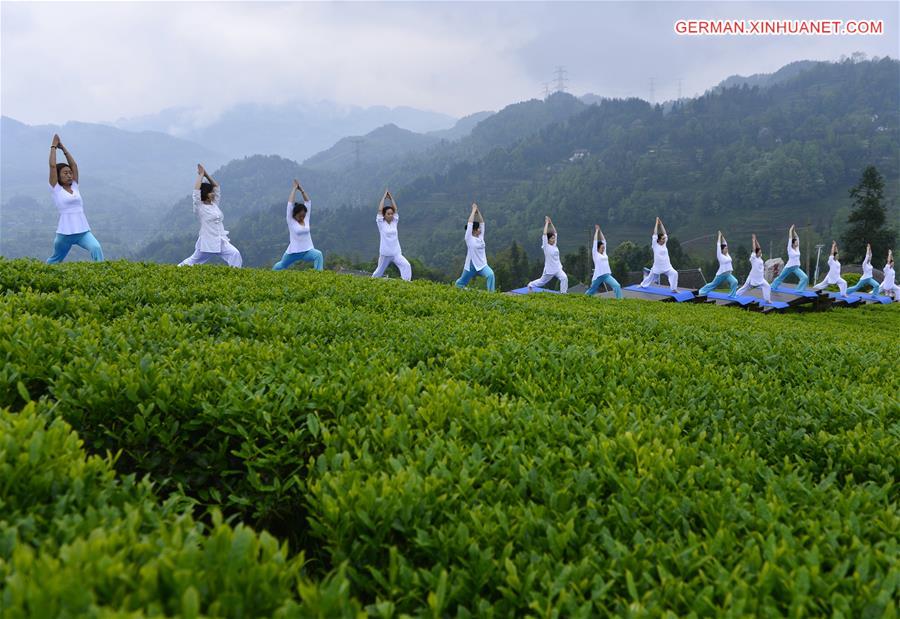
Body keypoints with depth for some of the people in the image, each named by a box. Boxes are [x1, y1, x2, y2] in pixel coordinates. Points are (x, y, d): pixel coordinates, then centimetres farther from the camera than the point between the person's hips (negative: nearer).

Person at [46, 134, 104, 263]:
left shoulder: (75, 187, 12)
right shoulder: (56, 189, 1)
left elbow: (74, 165, 11)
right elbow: (53, 166, -5)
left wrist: (63, 148, 15)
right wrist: (53, 147, 3)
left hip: (83, 231, 3)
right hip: (65, 233, -3)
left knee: (96, 248, -27)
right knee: (55, 260, 17)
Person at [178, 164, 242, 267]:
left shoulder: (214, 204, 10)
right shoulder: (199, 208, -7)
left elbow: (216, 186, 14)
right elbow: (196, 191, -19)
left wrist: (206, 174, 6)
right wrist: (201, 175, -10)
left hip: (221, 241, 5)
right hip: (207, 243, -5)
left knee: (235, 254, -13)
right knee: (193, 261, 7)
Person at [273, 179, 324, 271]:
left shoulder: (306, 219, 1)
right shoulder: (291, 221, -8)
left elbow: (308, 202, 2)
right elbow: (290, 204, -14)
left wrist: (301, 189, -2)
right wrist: (294, 188, -9)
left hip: (307, 251, 2)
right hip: (294, 252, -2)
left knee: (318, 255, -30)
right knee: (282, 265, 22)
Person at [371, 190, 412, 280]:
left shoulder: (394, 222, 6)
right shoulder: (381, 223, -4)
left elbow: (395, 209, 3)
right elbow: (380, 210, -11)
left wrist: (391, 197, 3)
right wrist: (384, 197, -7)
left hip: (396, 253, 3)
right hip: (385, 253, -3)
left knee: (406, 265, -18)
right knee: (379, 271, 12)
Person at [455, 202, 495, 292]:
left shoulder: (481, 237, 5)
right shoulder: (469, 239, -10)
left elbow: (482, 222, 5)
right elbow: (470, 223, -17)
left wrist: (478, 211, -1)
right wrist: (473, 210, -12)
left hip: (482, 265, 4)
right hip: (471, 265, -4)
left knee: (490, 275, -25)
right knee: (462, 282, 13)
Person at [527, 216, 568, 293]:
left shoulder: (554, 245, 4)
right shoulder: (546, 246, -12)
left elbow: (555, 232, 8)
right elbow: (545, 234, -21)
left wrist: (551, 223, 0)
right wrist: (547, 223, -18)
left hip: (558, 269, 5)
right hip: (549, 270, -5)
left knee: (564, 278, -18)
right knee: (542, 281, 13)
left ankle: (563, 293, -10)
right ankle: (531, 285, 39)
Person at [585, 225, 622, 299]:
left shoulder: (604, 253, 14)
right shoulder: (595, 254, -1)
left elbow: (603, 240, 17)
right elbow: (595, 241, -2)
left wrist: (600, 231, 21)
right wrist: (596, 230, 5)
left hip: (607, 275, 5)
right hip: (598, 276, -5)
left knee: (617, 286, -16)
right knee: (592, 291, 9)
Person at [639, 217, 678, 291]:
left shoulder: (664, 244, 4)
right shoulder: (655, 245, -8)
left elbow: (664, 233, 3)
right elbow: (655, 234, -14)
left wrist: (661, 224, 6)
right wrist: (657, 223, -10)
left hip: (667, 267, 3)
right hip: (657, 267, -3)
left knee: (674, 273, -17)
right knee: (651, 277, 13)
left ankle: (674, 289, -9)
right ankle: (642, 285, 40)